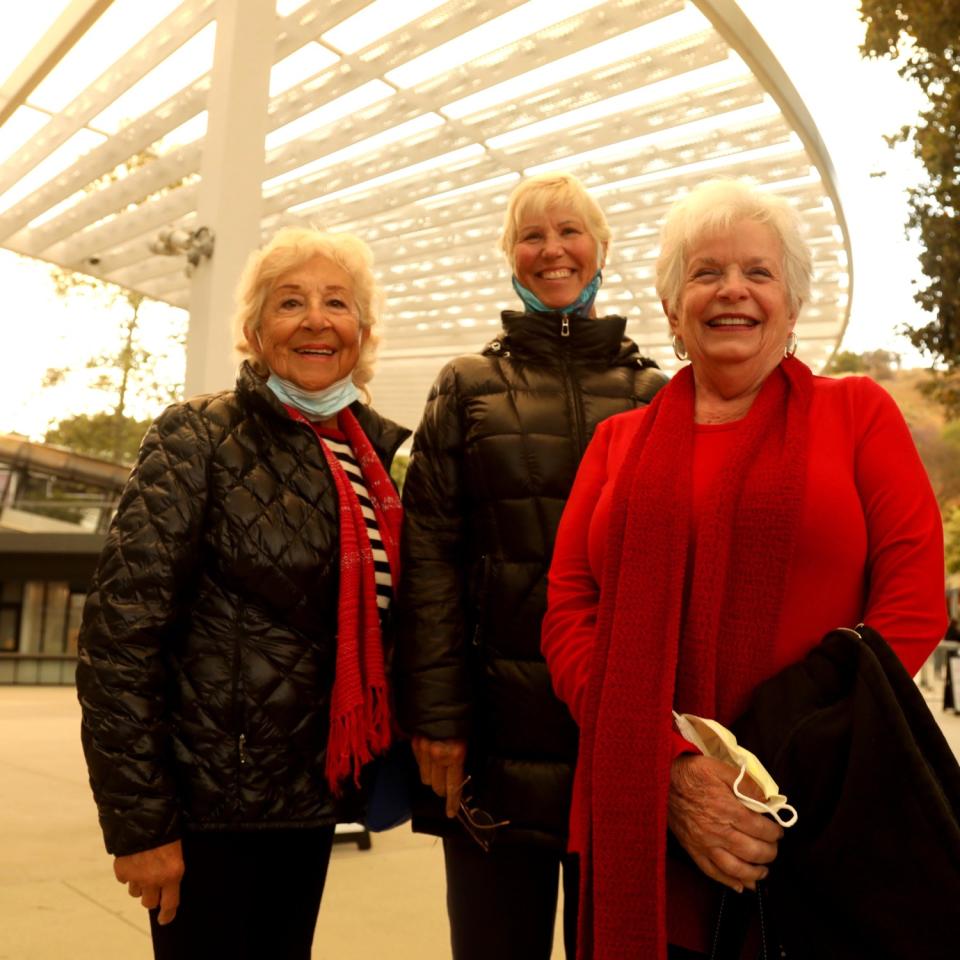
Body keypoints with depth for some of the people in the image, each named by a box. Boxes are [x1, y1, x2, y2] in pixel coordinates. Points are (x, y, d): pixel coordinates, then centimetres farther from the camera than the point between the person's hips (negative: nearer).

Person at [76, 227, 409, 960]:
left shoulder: (374, 453, 6)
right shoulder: (199, 438, -11)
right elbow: (120, 632, -15)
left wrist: (369, 768, 8)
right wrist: (139, 819, -16)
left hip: (313, 795, 6)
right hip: (210, 795, -5)